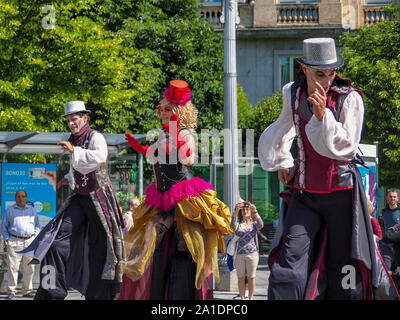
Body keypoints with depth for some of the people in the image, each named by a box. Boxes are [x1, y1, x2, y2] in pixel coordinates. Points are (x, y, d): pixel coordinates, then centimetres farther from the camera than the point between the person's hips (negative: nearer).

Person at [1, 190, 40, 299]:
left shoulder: (32, 210, 16)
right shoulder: (9, 210, 10)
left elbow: (37, 225, 22)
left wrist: (35, 237, 9)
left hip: (30, 241, 2)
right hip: (14, 241, -2)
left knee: (29, 267, 1)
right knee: (13, 267, -8)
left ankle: (27, 290, 9)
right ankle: (12, 291, -5)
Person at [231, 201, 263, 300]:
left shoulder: (254, 224, 7)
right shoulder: (238, 224, 6)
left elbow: (261, 225, -16)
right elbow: (233, 225, -17)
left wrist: (255, 211, -30)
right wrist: (236, 210, -31)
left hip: (252, 254, -1)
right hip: (239, 254, 1)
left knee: (251, 277, 3)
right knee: (241, 277, 5)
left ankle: (251, 298, 12)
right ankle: (242, 298, 14)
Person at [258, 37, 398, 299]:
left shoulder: (350, 99, -10)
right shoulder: (293, 94, 3)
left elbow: (347, 147, -16)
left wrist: (322, 115, -26)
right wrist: (282, 162, 24)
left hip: (341, 191, -3)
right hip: (304, 192, 3)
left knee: (344, 268, 6)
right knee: (288, 271, -11)